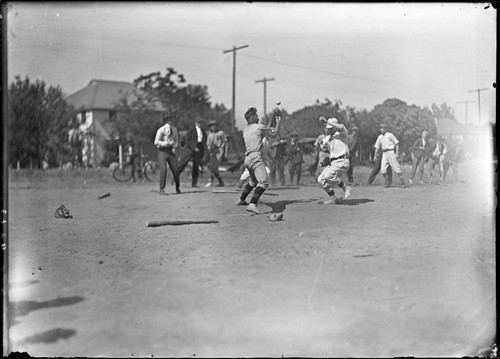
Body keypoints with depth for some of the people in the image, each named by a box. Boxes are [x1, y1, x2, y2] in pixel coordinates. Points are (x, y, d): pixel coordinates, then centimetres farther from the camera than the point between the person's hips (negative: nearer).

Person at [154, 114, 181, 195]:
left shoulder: (174, 129, 10)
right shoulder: (161, 130, -8)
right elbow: (156, 142, -11)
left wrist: (174, 147, 0)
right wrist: (168, 143, -21)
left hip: (171, 151, 4)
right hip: (162, 151, -4)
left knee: (175, 170, -2)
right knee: (163, 169, -17)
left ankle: (177, 188, 20)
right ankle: (161, 189, -10)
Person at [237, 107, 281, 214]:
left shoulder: (245, 129, 17)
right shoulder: (259, 127, -3)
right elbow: (274, 134, 8)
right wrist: (278, 123, 20)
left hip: (247, 158, 9)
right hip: (255, 157, -9)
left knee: (253, 181, 28)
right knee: (264, 181, -18)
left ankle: (241, 200, 38)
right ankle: (252, 204, -32)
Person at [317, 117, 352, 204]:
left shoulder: (341, 133, -3)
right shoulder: (329, 138, 22)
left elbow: (340, 127, -29)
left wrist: (326, 121, -27)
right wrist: (327, 159, 13)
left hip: (341, 161, -9)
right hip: (332, 163, 9)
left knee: (328, 176, -29)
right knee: (321, 180, 1)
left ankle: (345, 188, -13)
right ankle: (333, 198, 10)